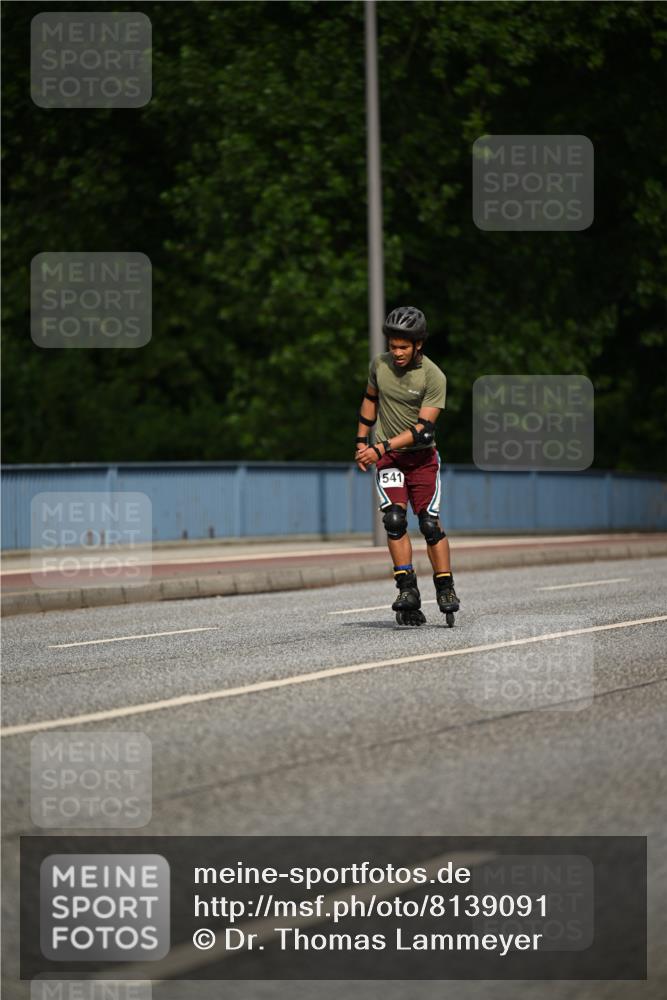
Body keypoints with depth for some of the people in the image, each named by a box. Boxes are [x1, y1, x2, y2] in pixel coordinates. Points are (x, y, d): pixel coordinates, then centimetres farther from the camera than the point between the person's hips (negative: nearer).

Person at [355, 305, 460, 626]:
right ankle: (408, 590, -17)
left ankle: (445, 590, 5)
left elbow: (423, 428, -20)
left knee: (430, 524, -6)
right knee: (394, 518, -16)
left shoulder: (433, 377, -15)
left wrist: (382, 447, -26)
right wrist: (361, 441, 14)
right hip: (387, 457, 2)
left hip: (421, 456, -2)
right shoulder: (380, 364, -2)